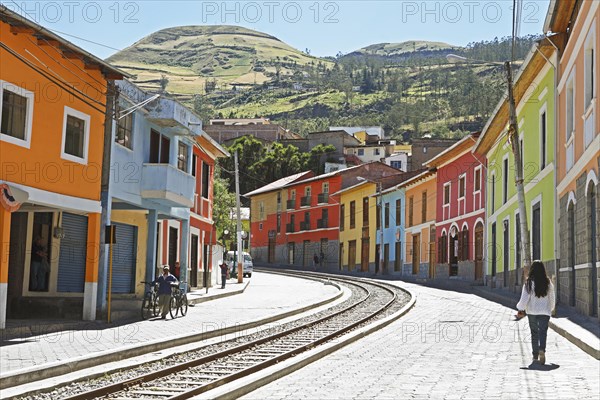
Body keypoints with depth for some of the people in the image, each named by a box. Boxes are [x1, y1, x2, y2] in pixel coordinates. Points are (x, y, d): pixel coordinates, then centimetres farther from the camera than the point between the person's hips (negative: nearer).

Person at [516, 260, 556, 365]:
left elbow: (524, 298, -9)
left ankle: (535, 356, 13)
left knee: (534, 333, 10)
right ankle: (542, 349, -30)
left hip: (532, 311, 0)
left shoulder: (528, 283, -7)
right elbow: (552, 298, 8)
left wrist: (520, 309, 2)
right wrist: (551, 309, 24)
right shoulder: (548, 283, -1)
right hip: (544, 311, 0)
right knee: (543, 332, -3)